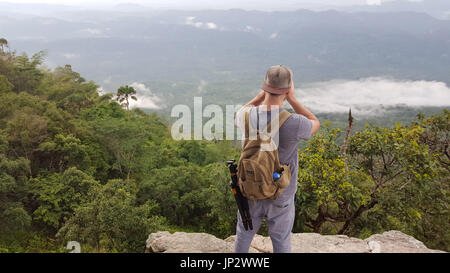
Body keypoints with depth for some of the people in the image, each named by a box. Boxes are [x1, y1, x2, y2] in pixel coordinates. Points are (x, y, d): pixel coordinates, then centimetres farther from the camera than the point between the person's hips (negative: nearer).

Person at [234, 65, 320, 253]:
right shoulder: (295, 124, -30)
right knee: (281, 240, 23)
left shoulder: (248, 116, -21)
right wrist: (292, 98, -9)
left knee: (244, 234, 27)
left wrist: (262, 95, -1)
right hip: (280, 195, -2)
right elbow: (315, 124, -2)